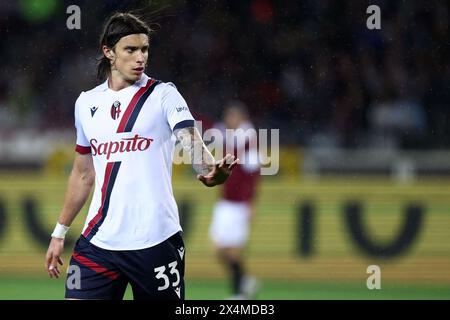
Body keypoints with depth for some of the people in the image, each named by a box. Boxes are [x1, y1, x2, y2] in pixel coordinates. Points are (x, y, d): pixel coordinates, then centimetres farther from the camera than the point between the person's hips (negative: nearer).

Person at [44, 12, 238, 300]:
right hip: (98, 242, 3)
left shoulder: (163, 95, -1)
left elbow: (192, 141, -18)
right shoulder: (86, 103, 11)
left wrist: (211, 170, -40)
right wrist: (60, 233, 21)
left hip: (156, 242, -3)